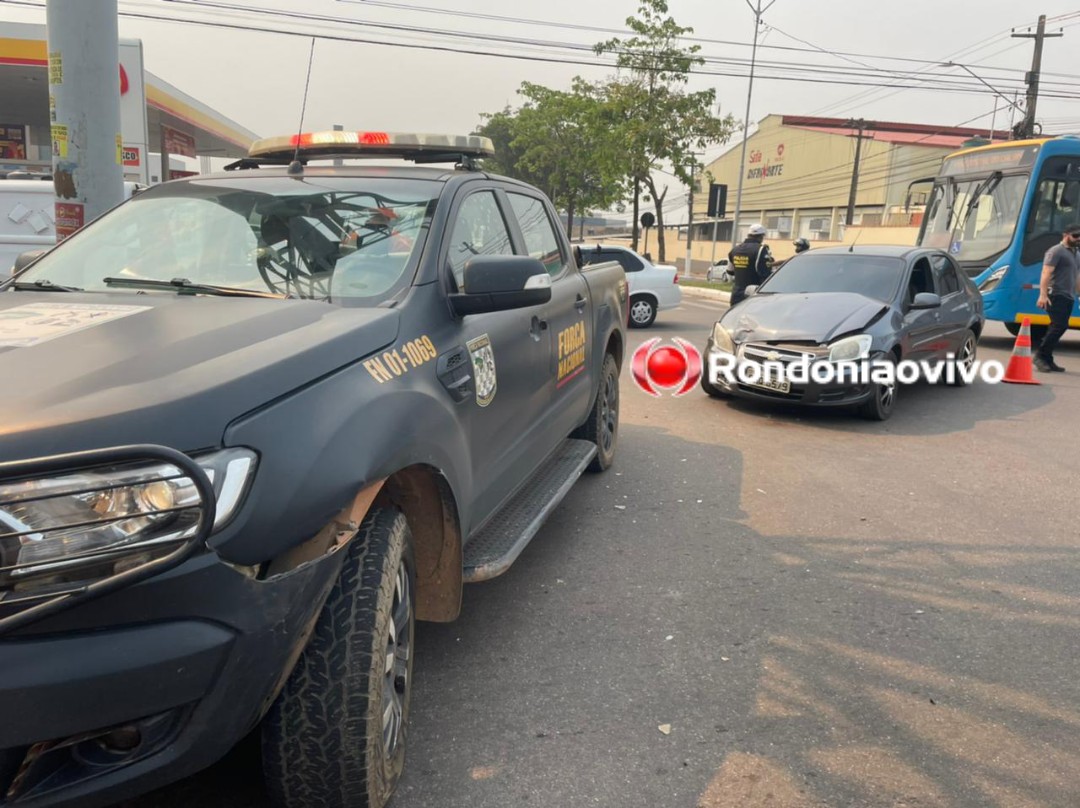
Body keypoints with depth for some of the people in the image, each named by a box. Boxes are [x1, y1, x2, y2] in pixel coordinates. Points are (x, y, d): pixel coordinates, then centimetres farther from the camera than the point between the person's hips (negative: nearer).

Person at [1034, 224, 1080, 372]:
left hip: (1068, 297, 9)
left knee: (1058, 328, 6)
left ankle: (1047, 359, 8)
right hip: (1056, 295, -9)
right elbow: (1046, 273, -17)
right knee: (1060, 326, -17)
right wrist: (1043, 294, -28)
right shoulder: (1056, 251, -7)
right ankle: (1040, 356, -12)